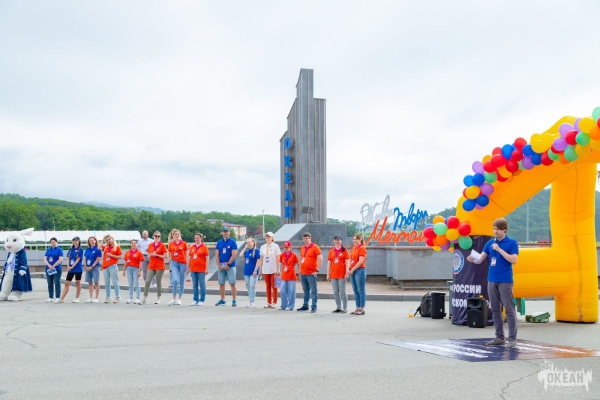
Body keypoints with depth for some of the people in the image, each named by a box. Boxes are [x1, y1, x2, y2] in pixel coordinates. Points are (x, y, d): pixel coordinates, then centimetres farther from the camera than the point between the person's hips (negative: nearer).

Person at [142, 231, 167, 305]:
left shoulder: (162, 245, -3)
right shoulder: (150, 245, 9)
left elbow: (165, 256, -6)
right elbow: (148, 255, 14)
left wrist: (157, 255, -16)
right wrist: (151, 255, -7)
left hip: (160, 267, -4)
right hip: (151, 266, 4)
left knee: (158, 282, 2)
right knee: (147, 281, -5)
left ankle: (158, 299, 13)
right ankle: (145, 298, -2)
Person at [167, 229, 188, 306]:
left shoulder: (184, 244, 2)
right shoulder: (171, 244, 6)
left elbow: (186, 255, 5)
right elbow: (169, 255, 13)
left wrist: (187, 265, 2)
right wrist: (170, 263, 5)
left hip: (183, 263, 0)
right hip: (174, 263, 0)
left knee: (182, 281, 5)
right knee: (175, 280, -17)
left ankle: (179, 299, 16)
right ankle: (174, 298, -5)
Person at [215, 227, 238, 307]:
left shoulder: (232, 242, -1)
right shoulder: (219, 243, 11)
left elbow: (234, 255, -9)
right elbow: (216, 255, 7)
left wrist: (228, 265, -13)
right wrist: (219, 266, -5)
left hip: (230, 266, -4)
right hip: (221, 267, 4)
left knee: (232, 284, -5)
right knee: (221, 284, 7)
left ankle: (234, 301, -2)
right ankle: (222, 300, 15)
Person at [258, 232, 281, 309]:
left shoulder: (275, 246, -2)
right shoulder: (262, 247, 9)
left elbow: (278, 259, -4)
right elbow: (261, 259, 12)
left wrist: (278, 270, -9)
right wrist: (260, 269, 8)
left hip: (273, 270, -4)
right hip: (265, 270, 4)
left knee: (274, 286, 0)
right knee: (268, 286, 8)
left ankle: (274, 303, 6)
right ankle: (269, 302, 14)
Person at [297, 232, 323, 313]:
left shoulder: (315, 247, -7)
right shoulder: (302, 248, 14)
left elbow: (320, 259, -13)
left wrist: (317, 270, -15)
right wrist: (300, 270, 17)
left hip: (311, 273, -7)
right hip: (303, 273, 7)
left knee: (313, 291, -3)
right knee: (306, 290, 14)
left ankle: (314, 307, -1)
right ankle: (305, 306, 21)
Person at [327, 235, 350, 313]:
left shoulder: (344, 250, 1)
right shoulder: (331, 251, 10)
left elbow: (347, 262, -3)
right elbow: (329, 263, 10)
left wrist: (347, 272, -12)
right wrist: (328, 274, 5)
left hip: (342, 274, -4)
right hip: (333, 275, 4)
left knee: (342, 291, -3)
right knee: (335, 292, 7)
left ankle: (345, 308, 3)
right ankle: (338, 307, 15)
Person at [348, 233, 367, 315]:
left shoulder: (362, 248, -10)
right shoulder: (353, 248, 15)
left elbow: (360, 261, -17)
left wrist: (352, 270, -14)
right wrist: (349, 270, 4)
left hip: (360, 271, -8)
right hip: (353, 271, 9)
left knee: (361, 290, -3)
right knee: (356, 290, 11)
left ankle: (362, 309, 1)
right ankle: (358, 308, 17)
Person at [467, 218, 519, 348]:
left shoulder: (512, 243, -2)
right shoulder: (490, 243, 11)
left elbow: (513, 260, -14)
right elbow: (480, 259, 7)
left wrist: (499, 249, -16)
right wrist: (473, 259, -14)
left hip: (505, 281, -5)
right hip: (492, 280, 5)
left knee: (509, 309, -4)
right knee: (495, 310, 9)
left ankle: (512, 338, 0)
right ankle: (499, 337, 17)